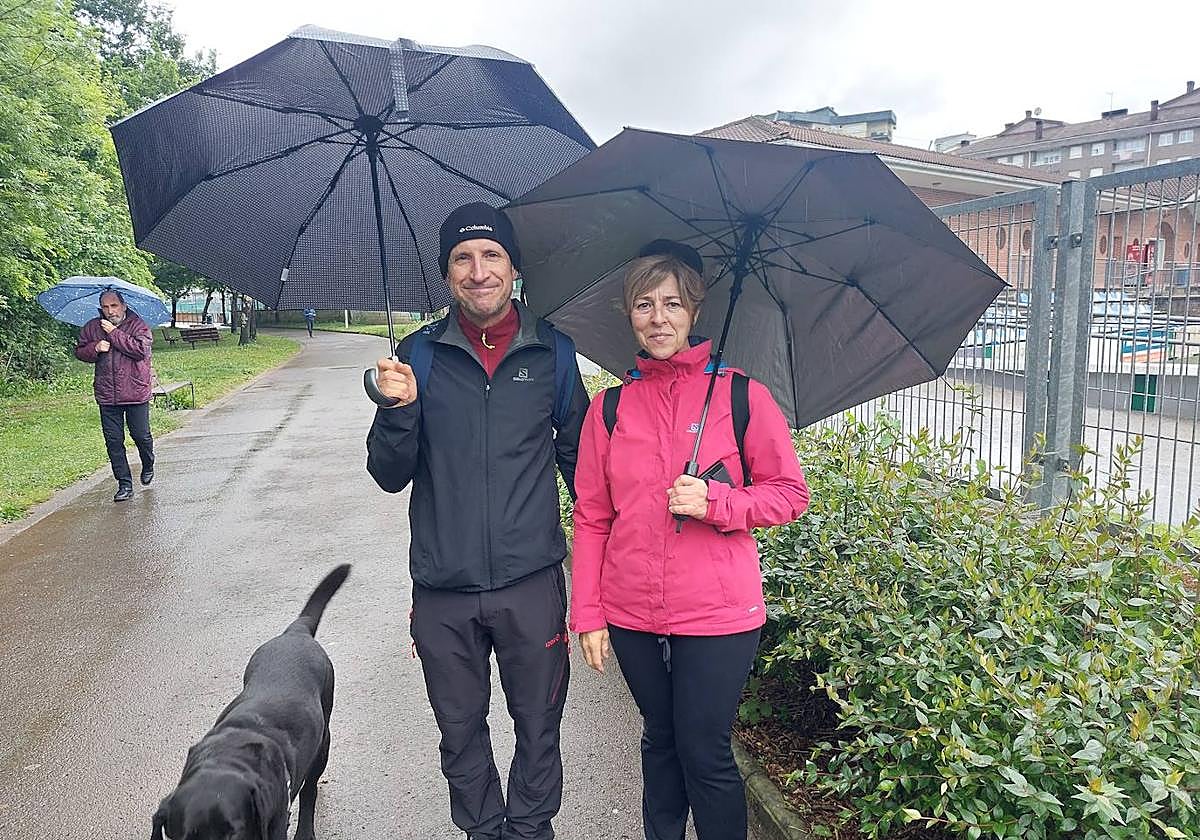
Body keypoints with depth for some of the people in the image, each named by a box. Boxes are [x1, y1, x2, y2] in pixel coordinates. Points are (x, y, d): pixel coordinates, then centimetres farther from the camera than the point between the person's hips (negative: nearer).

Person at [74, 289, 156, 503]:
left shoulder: (138, 325, -4)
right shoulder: (91, 328, 9)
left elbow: (141, 349, -19)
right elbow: (79, 351, 14)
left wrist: (114, 333, -17)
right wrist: (95, 348, -7)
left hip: (136, 392, -3)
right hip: (106, 395, 4)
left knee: (141, 435, 4)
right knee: (113, 440, 3)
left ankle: (148, 466, 35)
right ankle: (124, 484, 11)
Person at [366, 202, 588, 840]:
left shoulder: (552, 351, 1)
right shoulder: (419, 354, 1)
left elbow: (577, 456, 10)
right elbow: (390, 475, -1)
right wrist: (398, 406, -18)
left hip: (532, 583, 0)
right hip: (443, 591, 1)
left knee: (538, 732, 14)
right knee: (461, 737, 17)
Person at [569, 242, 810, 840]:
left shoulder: (740, 395, -4)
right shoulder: (609, 407, 4)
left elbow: (790, 493, 0)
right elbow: (591, 518, 6)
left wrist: (715, 503, -17)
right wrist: (587, 615, 4)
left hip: (718, 613, -3)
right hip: (632, 615, 3)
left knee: (705, 756, 4)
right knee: (660, 743, 19)